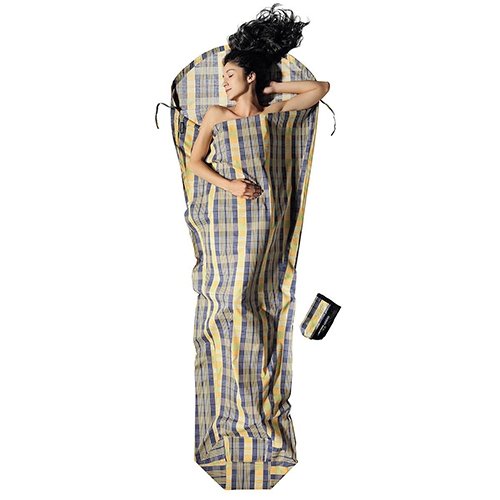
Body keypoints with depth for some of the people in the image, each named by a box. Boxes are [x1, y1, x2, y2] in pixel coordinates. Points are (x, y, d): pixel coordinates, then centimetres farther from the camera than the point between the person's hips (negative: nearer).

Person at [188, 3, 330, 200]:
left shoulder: (275, 112, 9)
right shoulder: (216, 114, 8)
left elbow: (322, 87, 13)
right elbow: (195, 161, 5)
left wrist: (274, 87, 16)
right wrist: (229, 185, -11)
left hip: (264, 203, 1)